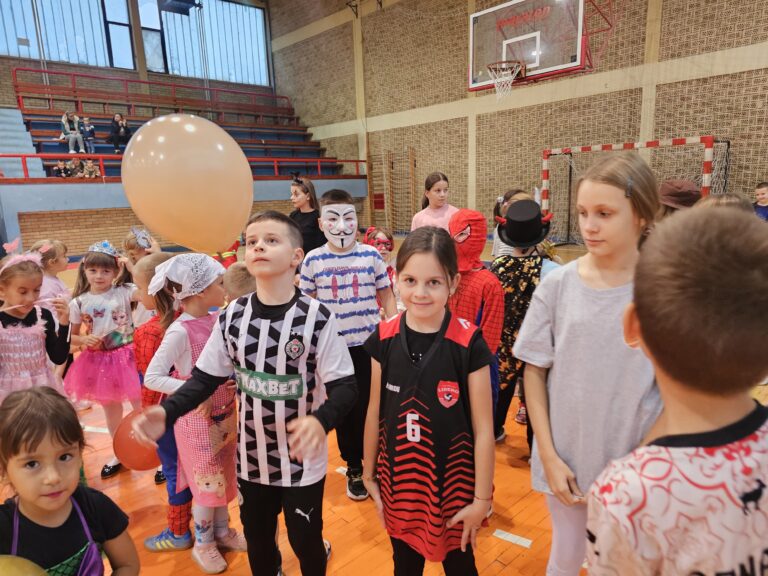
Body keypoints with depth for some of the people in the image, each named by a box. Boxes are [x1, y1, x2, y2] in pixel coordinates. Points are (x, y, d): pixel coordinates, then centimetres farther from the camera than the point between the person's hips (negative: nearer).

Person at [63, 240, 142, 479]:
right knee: (111, 412, 19)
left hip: (127, 357, -3)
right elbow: (72, 336, 6)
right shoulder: (78, 303, -3)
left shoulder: (124, 292, -11)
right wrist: (84, 340, -15)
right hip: (99, 361, 3)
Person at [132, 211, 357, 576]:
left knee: (304, 539, 16)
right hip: (250, 456, 4)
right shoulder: (233, 315, -7)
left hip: (303, 459, -3)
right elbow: (205, 377, 0)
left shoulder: (317, 317, -20)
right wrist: (166, 412, -16)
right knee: (257, 538, 22)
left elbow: (344, 386, -18)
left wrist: (320, 421, -38)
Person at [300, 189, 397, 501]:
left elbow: (386, 296, 3)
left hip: (370, 344, 0)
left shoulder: (371, 255, -4)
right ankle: (354, 468, 33)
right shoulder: (313, 260, -4)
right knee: (345, 410, 14)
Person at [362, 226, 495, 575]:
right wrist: (368, 473, 9)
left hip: (452, 482, -2)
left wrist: (482, 498, -7)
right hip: (397, 479, 3)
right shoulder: (384, 339, -10)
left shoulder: (469, 343, -19)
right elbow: (375, 412, 0)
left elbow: (483, 429, -12)